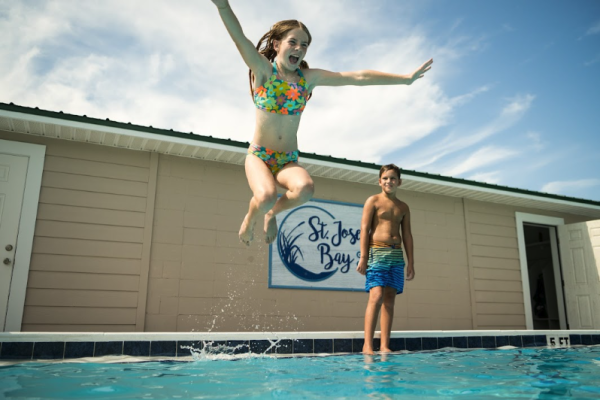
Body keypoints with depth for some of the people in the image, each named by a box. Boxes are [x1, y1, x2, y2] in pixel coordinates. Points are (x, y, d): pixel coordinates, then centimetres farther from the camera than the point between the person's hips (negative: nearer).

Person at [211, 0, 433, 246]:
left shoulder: (309, 77, 2)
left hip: (288, 160, 3)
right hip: (258, 156, -2)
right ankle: (250, 219, 5)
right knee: (266, 196, -32)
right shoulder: (263, 70, -6)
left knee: (305, 188, -30)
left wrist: (405, 78, -2)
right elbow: (240, 39, -25)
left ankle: (273, 213, 3)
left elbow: (358, 77, -1)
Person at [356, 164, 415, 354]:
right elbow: (364, 228, -3)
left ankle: (385, 346, 4)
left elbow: (407, 235, 16)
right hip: (377, 251, -5)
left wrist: (411, 262, 9)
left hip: (397, 254, 5)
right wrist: (363, 257, -12)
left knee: (390, 299, 1)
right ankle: (367, 345, -13)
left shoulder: (403, 207, 18)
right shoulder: (373, 201, 5)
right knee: (376, 296, -15)